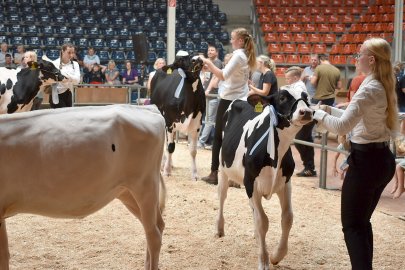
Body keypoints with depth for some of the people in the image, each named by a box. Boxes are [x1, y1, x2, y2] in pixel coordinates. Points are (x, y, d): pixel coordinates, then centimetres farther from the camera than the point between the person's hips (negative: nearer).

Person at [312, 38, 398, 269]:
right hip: (384, 158, 9)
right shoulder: (386, 88, 9)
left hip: (365, 161, -9)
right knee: (362, 222, 19)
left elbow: (342, 126, -26)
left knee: (352, 225, -1)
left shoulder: (369, 89, -18)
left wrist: (319, 114, -9)